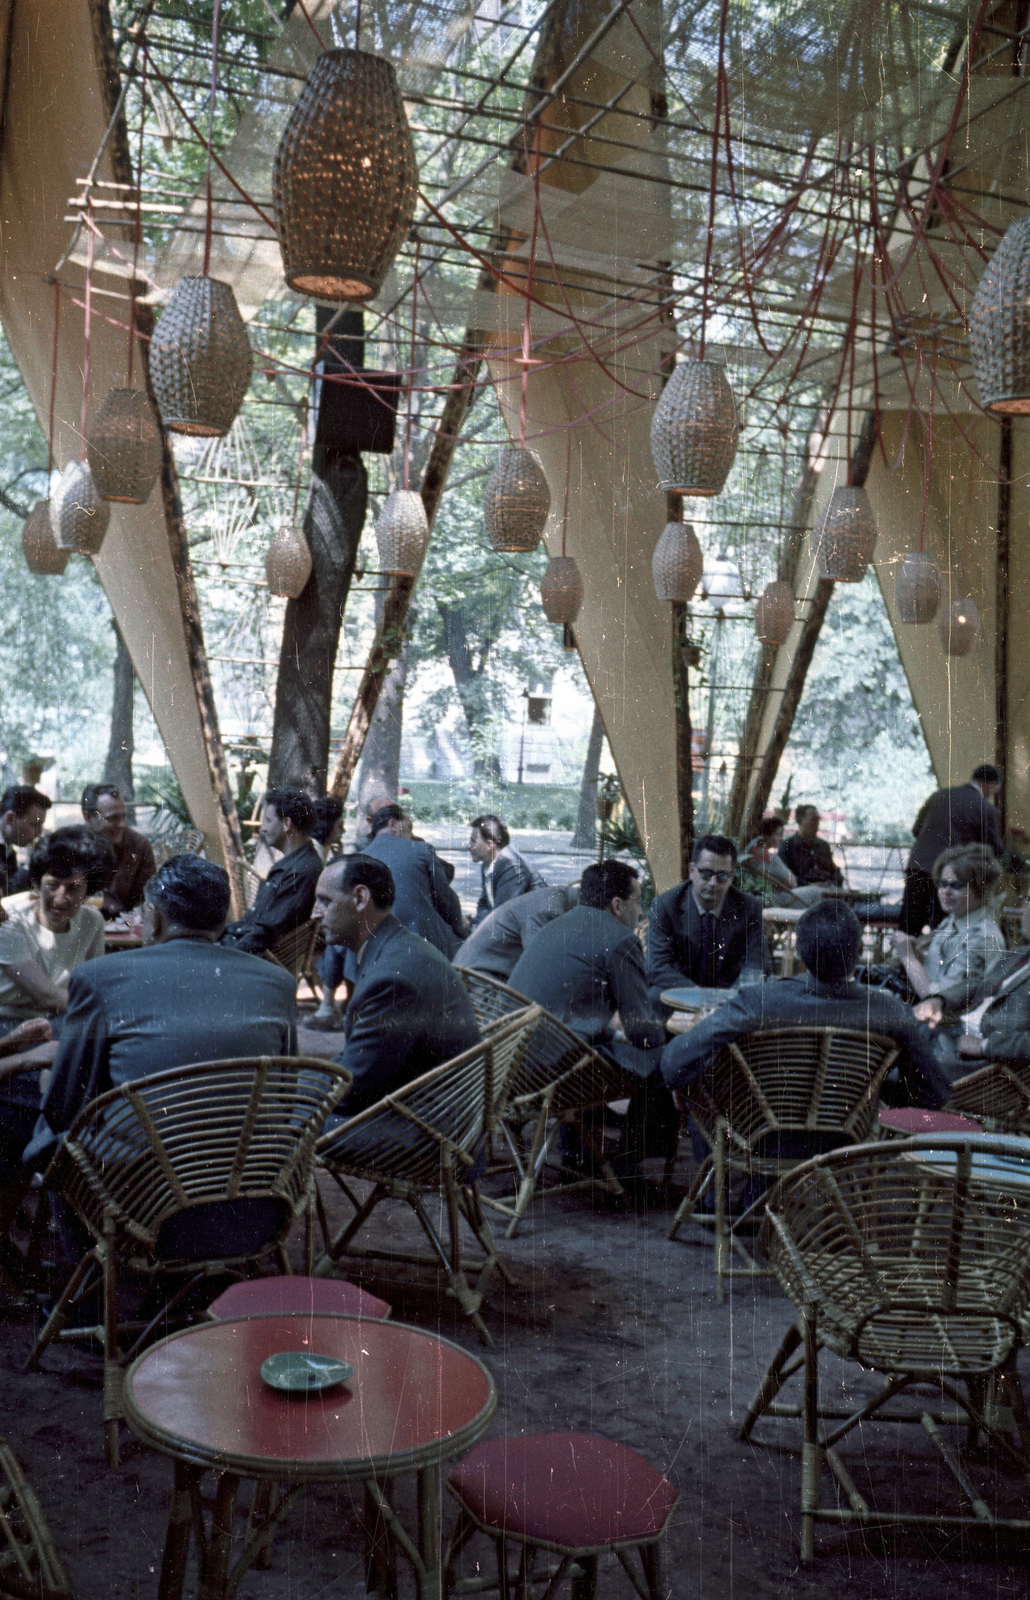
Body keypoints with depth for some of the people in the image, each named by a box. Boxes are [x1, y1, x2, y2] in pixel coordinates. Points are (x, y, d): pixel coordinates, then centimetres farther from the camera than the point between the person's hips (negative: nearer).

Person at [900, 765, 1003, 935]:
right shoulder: (985, 809, -2)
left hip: (917, 867, 4)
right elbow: (996, 849, 6)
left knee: (907, 930, 6)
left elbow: (916, 829, 19)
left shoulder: (939, 795, 12)